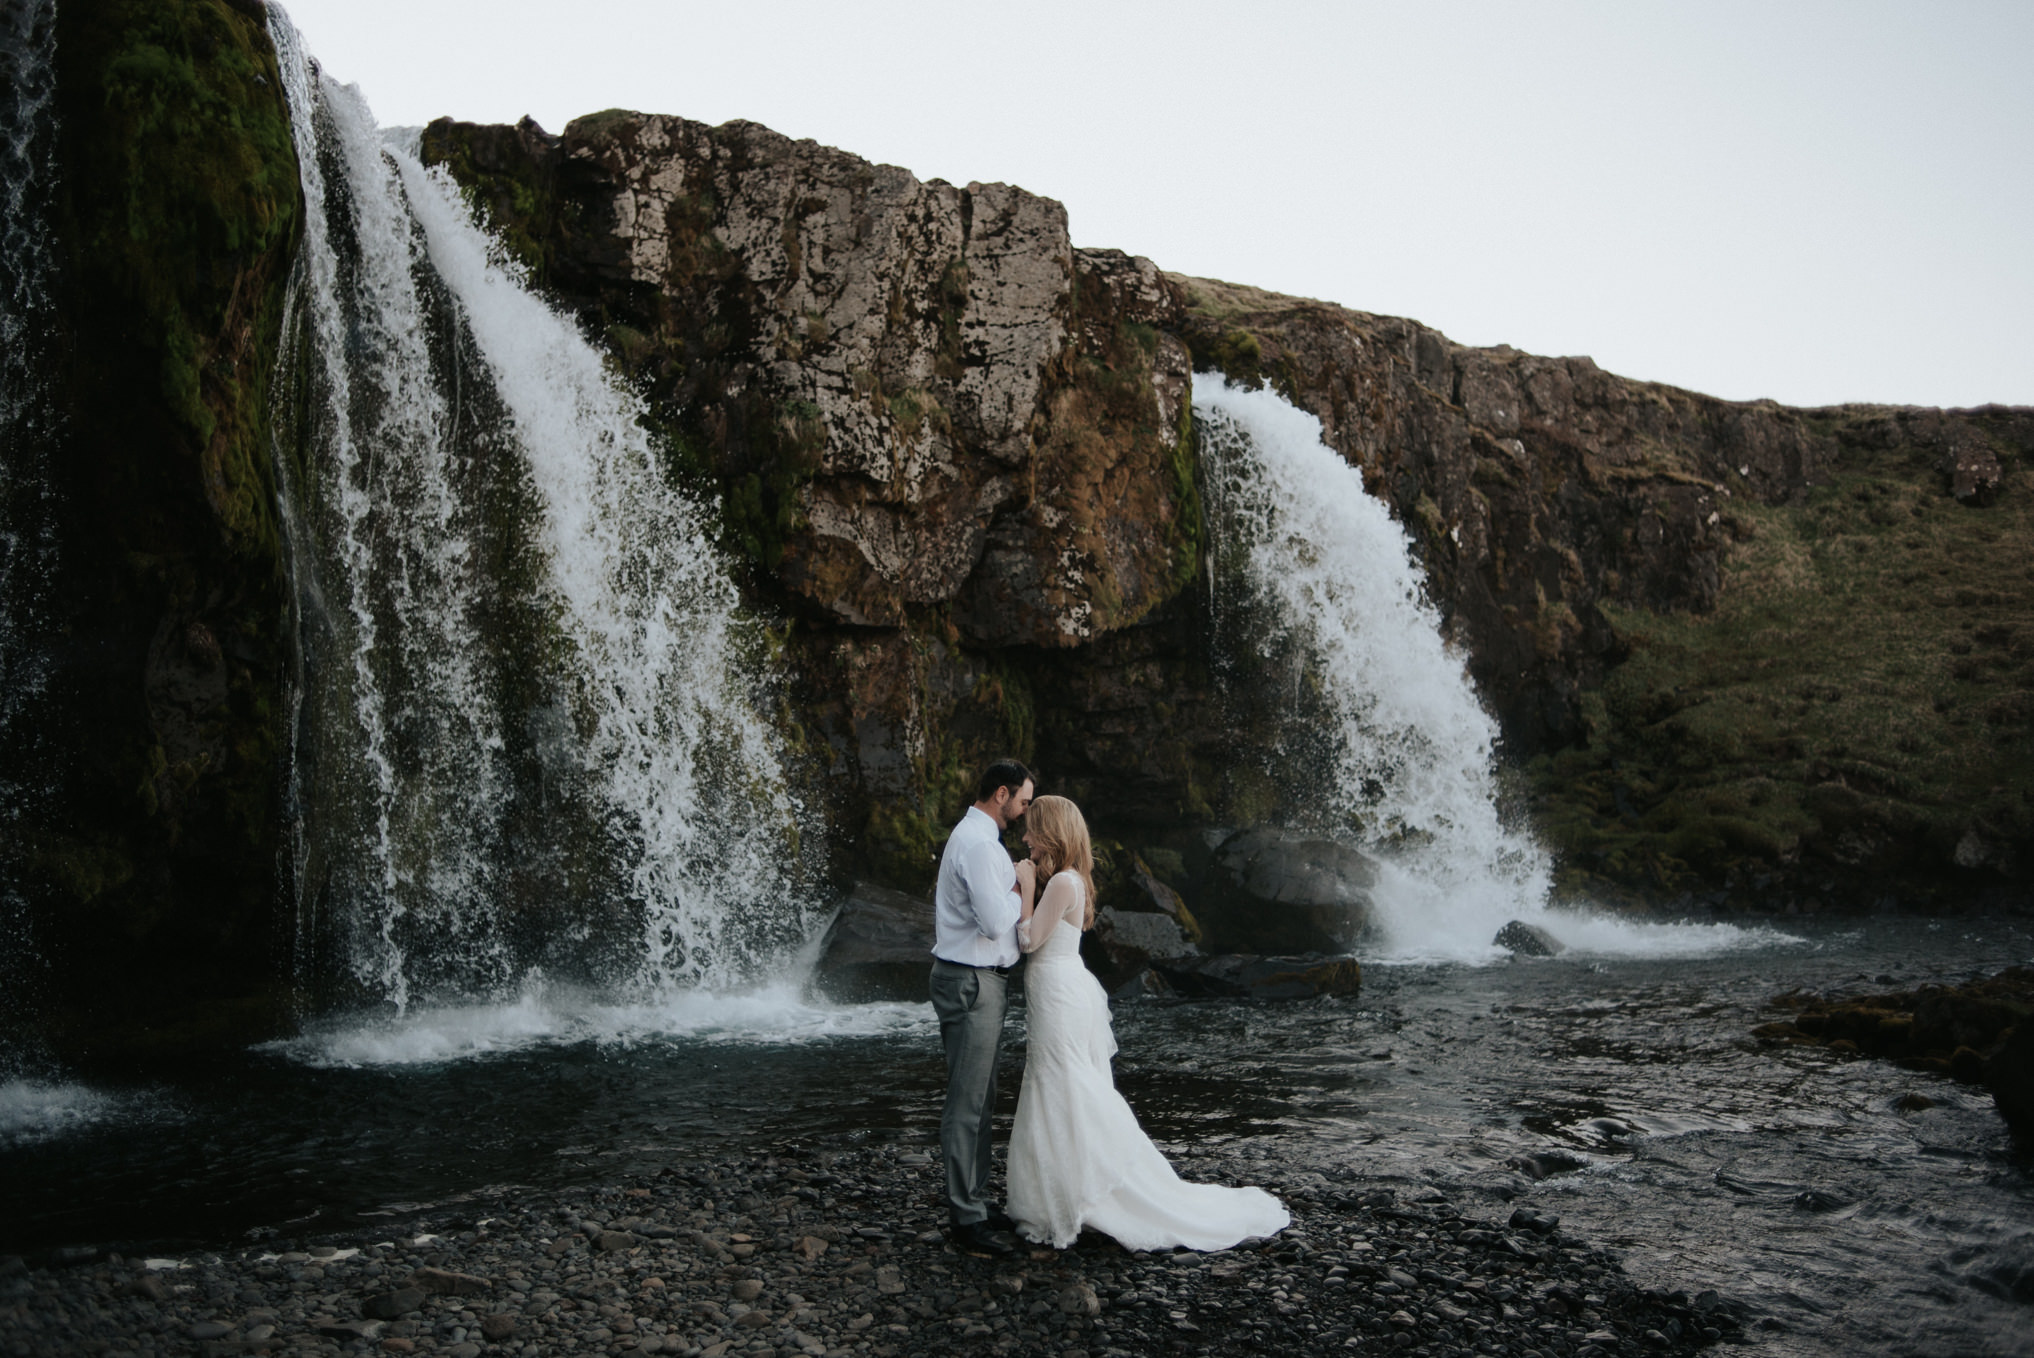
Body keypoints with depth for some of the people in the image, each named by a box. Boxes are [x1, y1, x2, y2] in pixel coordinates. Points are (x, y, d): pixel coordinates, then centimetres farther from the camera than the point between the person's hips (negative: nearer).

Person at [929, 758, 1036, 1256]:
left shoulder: (976, 837, 16)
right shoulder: (979, 845, -20)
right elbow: (995, 923, -25)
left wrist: (1015, 885, 5)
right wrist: (1021, 885, -9)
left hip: (980, 980, 11)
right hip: (971, 984, -11)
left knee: (979, 1100, 16)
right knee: (967, 1103, -5)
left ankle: (975, 1202, 25)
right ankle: (967, 1218, 0)